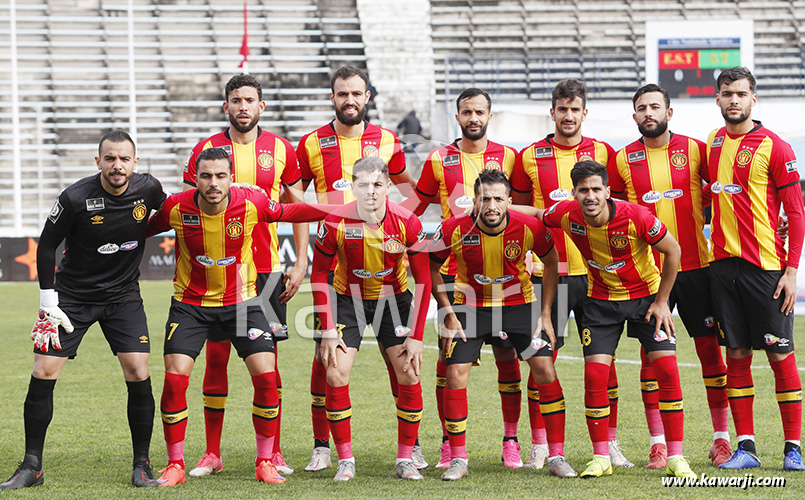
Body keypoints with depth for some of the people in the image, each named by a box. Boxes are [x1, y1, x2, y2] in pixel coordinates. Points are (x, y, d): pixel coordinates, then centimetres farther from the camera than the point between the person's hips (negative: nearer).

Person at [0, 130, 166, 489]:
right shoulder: (76, 198, -19)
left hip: (123, 295, 2)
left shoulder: (148, 188, -11)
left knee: (138, 374, -11)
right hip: (72, 295, -1)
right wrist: (48, 302, -8)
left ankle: (142, 466, 3)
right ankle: (31, 466, 4)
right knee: (43, 373, -7)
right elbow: (46, 246, -7)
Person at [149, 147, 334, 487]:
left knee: (266, 376, -10)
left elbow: (289, 213, 3)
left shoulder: (251, 203, -16)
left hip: (241, 301, 0)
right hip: (191, 303, 0)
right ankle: (175, 465, 5)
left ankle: (265, 462, 6)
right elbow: (143, 229, 4)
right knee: (175, 378, -12)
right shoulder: (176, 208, -16)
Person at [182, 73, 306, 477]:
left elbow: (298, 208, 10)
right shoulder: (206, 150, 2)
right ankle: (212, 454, 8)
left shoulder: (281, 150, 4)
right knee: (216, 356, 0)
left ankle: (273, 452, 7)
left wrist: (301, 263, 3)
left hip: (267, 267, 0)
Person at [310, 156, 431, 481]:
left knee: (409, 376, -8)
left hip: (393, 298, 0)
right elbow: (319, 276, -9)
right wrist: (327, 330, -14)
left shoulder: (407, 223, -21)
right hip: (347, 299, 0)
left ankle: (406, 460, 3)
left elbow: (423, 282, -12)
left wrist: (416, 336, -15)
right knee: (336, 376, -12)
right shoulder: (335, 223, -22)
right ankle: (345, 461, -2)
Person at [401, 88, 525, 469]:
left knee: (507, 355, -1)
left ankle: (511, 441, 8)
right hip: (454, 272, 0)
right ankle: (449, 442, 7)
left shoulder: (507, 157, 6)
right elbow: (413, 207, 14)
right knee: (448, 356, -1)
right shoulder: (439, 160, 7)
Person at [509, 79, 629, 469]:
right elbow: (517, 210, 14)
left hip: (595, 271, 0)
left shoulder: (603, 153, 5)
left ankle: (609, 444, 11)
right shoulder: (530, 157, 5)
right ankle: (539, 445, 8)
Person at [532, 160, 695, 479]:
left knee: (667, 368, -12)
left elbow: (672, 250, -13)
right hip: (601, 300, 2)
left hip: (646, 295, -2)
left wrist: (661, 301, -9)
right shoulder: (567, 215, -17)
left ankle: (675, 457, -4)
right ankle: (601, 457, 4)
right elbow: (537, 216, 6)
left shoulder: (636, 217, -27)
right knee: (595, 373, -9)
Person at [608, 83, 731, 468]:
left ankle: (722, 437, 11)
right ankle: (658, 444, 5)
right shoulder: (622, 160, 4)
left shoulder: (694, 149, 2)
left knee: (709, 347, 2)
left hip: (695, 266, 0)